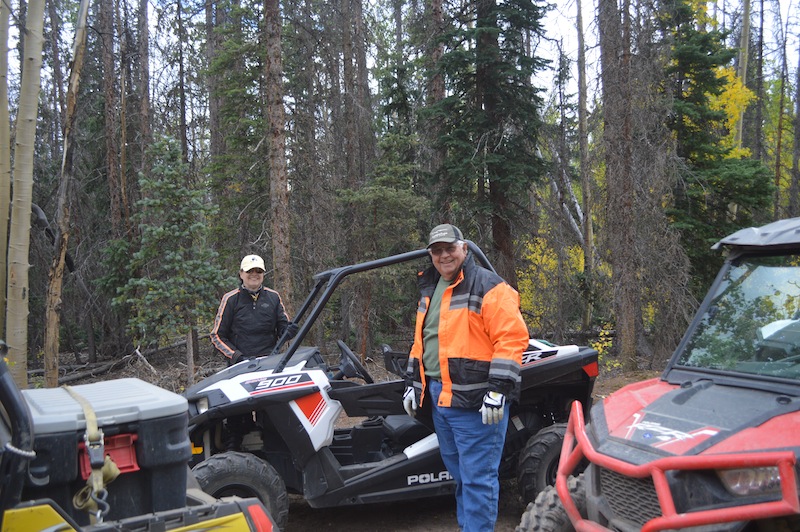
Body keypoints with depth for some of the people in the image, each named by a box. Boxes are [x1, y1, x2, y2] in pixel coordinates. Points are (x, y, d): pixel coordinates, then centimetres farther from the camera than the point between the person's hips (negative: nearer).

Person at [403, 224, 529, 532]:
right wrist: (412, 383, 19)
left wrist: (498, 390, -21)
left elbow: (512, 338, -16)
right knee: (459, 471, 20)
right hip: (438, 397, 8)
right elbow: (421, 341, 23)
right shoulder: (429, 290, 16)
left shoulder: (488, 287, -10)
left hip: (474, 402, -8)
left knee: (477, 477, -3)